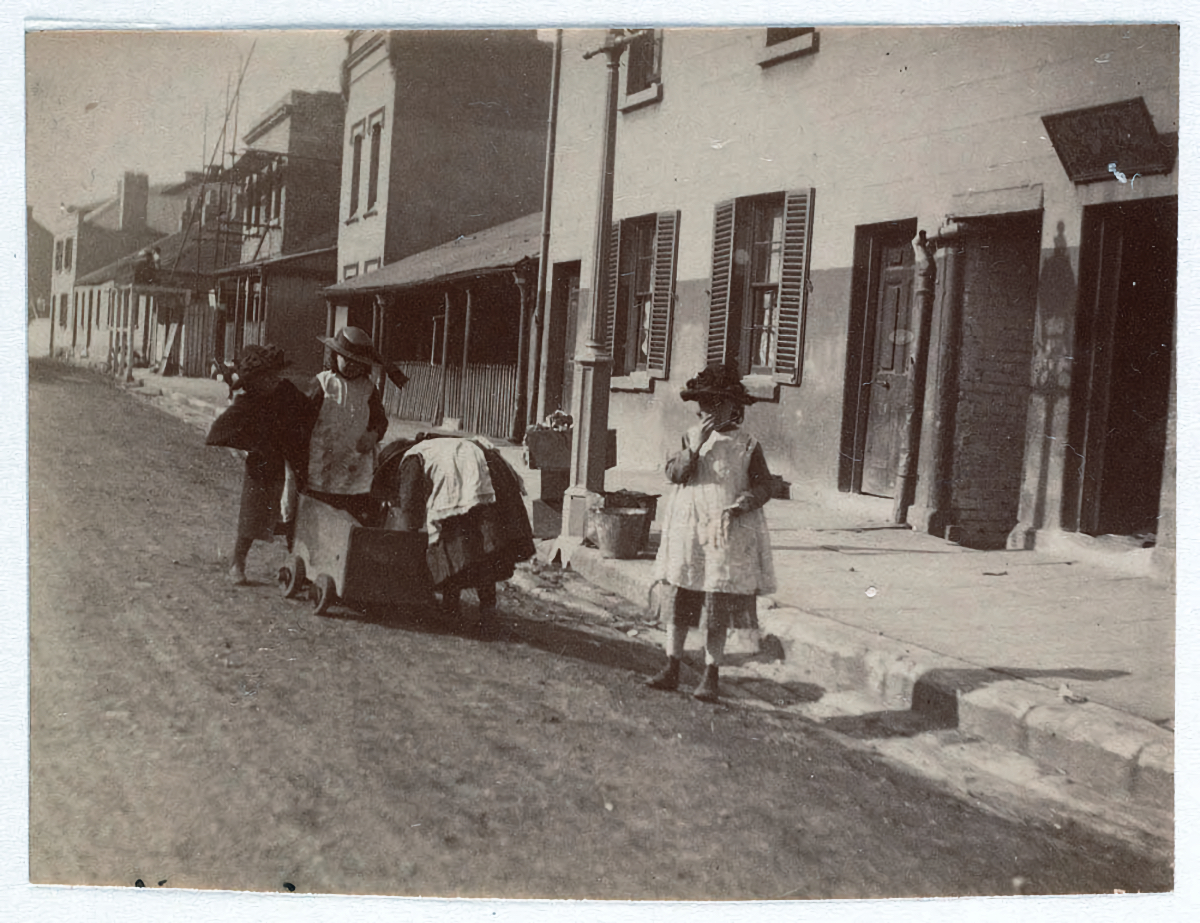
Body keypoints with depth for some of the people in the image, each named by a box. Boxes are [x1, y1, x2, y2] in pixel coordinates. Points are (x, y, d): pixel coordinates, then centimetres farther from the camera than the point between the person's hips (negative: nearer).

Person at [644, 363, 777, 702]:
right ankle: (672, 667, 15)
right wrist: (696, 445, -15)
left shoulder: (747, 445, 0)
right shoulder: (691, 436, 7)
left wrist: (739, 506, -17)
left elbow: (763, 487, -1)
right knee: (678, 599, 5)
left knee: (717, 607, 0)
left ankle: (711, 674, 10)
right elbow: (674, 473, -4)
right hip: (687, 533, 3)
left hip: (727, 534, -3)